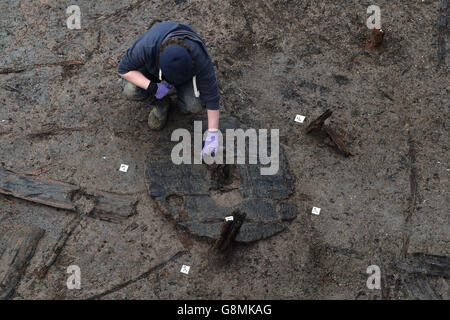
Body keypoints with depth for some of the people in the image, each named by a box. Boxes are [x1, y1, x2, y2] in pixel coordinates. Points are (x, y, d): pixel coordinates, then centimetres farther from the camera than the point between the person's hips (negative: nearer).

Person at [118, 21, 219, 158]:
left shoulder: (200, 59, -38)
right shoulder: (147, 45, -40)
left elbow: (211, 96, -28)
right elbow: (124, 68, -24)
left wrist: (212, 133, -27)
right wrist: (152, 87, -37)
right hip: (152, 66, 1)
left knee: (195, 105, -27)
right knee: (131, 90, -27)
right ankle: (161, 102, 1)